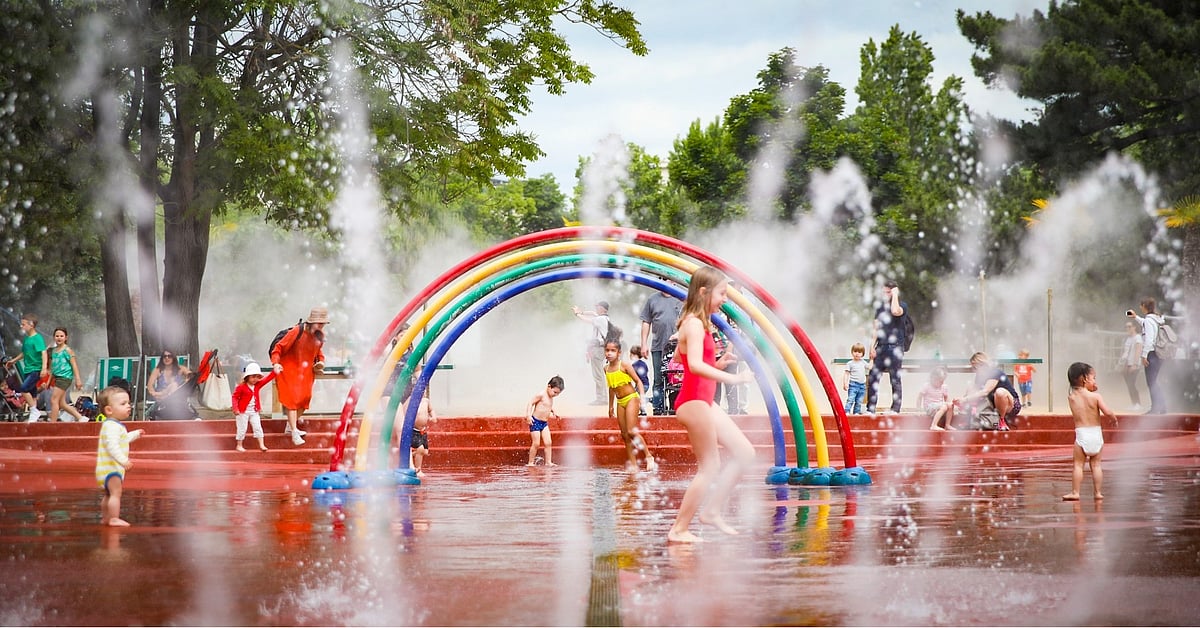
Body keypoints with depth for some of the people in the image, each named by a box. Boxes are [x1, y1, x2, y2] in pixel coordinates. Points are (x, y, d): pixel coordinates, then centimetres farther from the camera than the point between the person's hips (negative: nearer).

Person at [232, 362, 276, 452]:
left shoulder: (258, 385, 4)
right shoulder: (241, 387, -13)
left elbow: (267, 379, 3)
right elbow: (235, 397, -12)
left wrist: (275, 372, -10)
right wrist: (235, 409, -21)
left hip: (254, 411, 5)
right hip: (243, 412, -5)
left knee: (258, 427, 2)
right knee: (242, 429, 2)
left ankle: (261, 445, 4)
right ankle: (239, 446, 15)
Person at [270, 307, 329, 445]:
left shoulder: (320, 336, -1)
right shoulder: (297, 332, -20)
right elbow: (279, 347, -16)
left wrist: (321, 361, -1)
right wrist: (275, 363, -29)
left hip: (306, 371, 7)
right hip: (290, 370, -6)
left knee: (305, 398, 4)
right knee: (292, 400, -10)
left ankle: (290, 427, 21)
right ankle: (294, 433, -11)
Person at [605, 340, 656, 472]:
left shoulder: (624, 365, -10)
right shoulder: (606, 368, 8)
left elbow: (638, 381, -8)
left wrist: (642, 396, -22)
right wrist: (611, 406, 23)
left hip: (631, 398, -7)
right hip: (620, 402, 7)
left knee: (631, 431, -16)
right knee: (625, 435, 4)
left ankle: (648, 456, -5)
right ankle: (632, 464, 7)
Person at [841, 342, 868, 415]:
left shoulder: (863, 362, 11)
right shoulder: (850, 363, -3)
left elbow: (869, 367, 22)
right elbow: (846, 374, -5)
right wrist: (845, 383, -14)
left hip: (862, 385, 5)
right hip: (853, 384, -5)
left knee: (859, 401, 7)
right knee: (850, 400, -14)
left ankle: (856, 412, 13)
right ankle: (847, 411, -18)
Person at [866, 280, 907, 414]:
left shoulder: (902, 305, 0)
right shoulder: (880, 307, 17)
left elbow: (895, 311, -25)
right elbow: (876, 328, 16)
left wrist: (895, 295, -12)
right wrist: (872, 346, 6)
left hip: (895, 347, -5)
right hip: (881, 347, 5)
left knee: (895, 379, -1)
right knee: (873, 378, -1)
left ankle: (895, 409, 3)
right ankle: (870, 409, 2)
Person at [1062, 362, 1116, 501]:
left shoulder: (1071, 398, -2)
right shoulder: (1095, 396, -9)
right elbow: (1107, 411, -11)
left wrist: (1089, 391, 10)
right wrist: (1114, 417, 9)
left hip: (1081, 433, 0)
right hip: (1096, 433, 0)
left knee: (1078, 464, 5)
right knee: (1096, 465, 10)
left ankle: (1075, 492, 2)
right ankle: (1097, 492, 13)